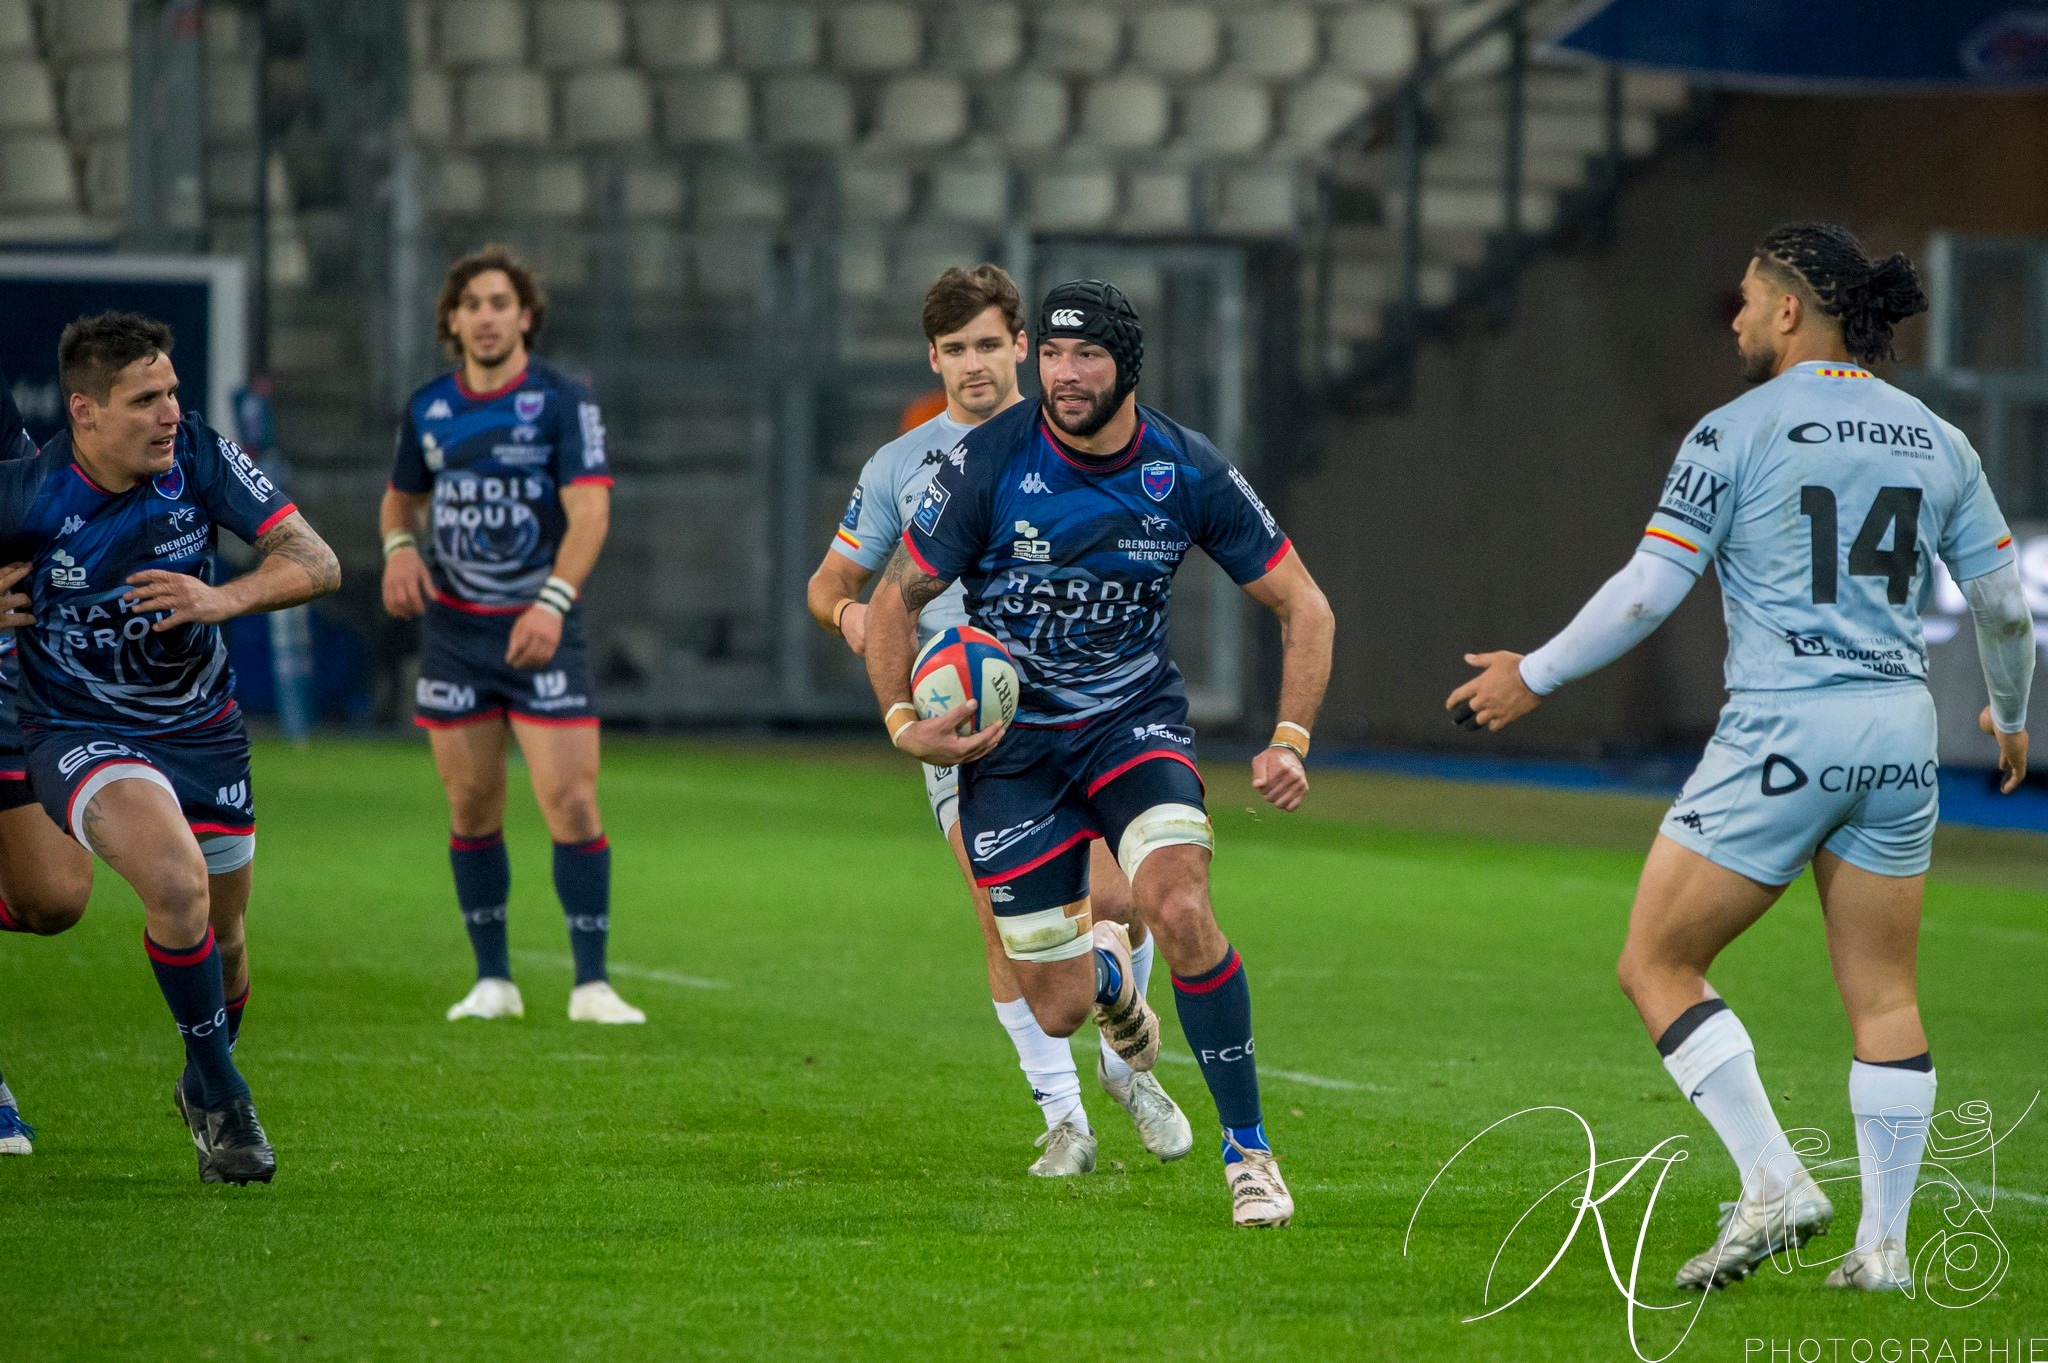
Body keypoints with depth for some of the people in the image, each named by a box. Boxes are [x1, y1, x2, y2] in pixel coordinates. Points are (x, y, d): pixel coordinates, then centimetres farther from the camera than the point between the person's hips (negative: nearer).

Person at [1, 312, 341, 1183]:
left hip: (201, 727, 4)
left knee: (221, 939, 13)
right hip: (79, 734, -4)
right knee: (177, 883, -30)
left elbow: (317, 563, -18)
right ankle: (220, 1095, -10)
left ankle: (205, 1091, 44)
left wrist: (223, 597, -34)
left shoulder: (200, 458, -14)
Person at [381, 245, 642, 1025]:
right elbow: (401, 496, 23)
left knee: (572, 804, -11)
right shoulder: (427, 409, 7)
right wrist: (398, 546, 0)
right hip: (453, 630, 4)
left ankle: (591, 983, -7)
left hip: (541, 630, -4)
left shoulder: (563, 402, -6)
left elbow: (590, 510, -15)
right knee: (472, 811, 5)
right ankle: (492, 981, 15)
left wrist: (554, 602, -28)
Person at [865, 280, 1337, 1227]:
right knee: (1058, 1011, -3)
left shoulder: (1188, 473, -10)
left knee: (1179, 908, -28)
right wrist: (902, 720, -18)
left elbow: (1302, 606, 1)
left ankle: (1248, 1151, -13)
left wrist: (1291, 742, -11)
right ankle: (1108, 972, 39)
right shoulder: (988, 462, -14)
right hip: (1009, 739, 0)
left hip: (1135, 719, 0)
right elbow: (898, 594, -3)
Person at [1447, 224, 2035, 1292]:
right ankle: (1883, 1240, 8)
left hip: (1781, 734, -6)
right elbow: (2004, 603, 14)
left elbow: (1648, 592, -7)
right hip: (1898, 734, 6)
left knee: (1656, 965, 4)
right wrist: (2010, 715, 33)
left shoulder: (1737, 433, -5)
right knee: (1884, 996, 11)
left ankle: (1773, 1183, -6)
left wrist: (1534, 678, 5)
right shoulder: (1936, 442, 10)